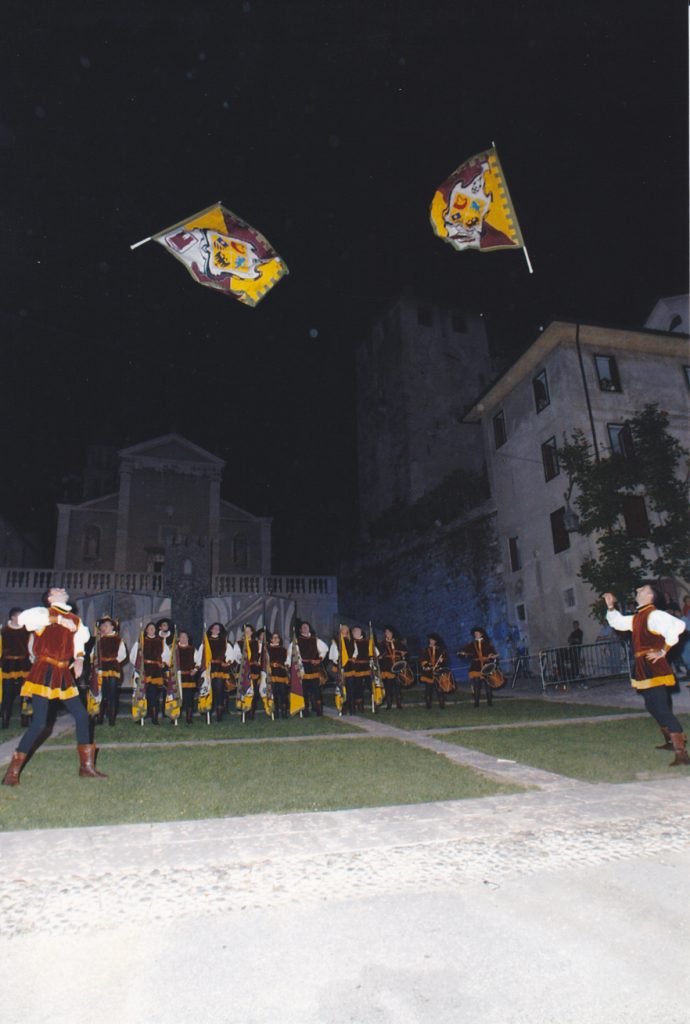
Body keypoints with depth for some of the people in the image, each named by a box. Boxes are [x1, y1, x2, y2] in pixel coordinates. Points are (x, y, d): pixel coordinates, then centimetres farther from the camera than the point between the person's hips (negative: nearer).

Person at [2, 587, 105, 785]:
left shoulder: (75, 620, 13)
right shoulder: (43, 613, -4)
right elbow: (24, 618, -25)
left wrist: (79, 658, 5)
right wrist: (57, 619, -26)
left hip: (64, 674, 6)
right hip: (44, 672, -6)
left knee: (82, 715, 4)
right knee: (39, 723, -11)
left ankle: (87, 767, 14)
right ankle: (12, 773, 7)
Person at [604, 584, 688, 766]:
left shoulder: (654, 615, -16)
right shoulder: (637, 617, 13)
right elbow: (618, 622, 29)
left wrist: (663, 651, -25)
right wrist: (611, 607, 13)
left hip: (655, 669, -10)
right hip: (644, 669, 10)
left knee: (663, 710, -12)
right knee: (655, 707, 22)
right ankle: (671, 742, 40)